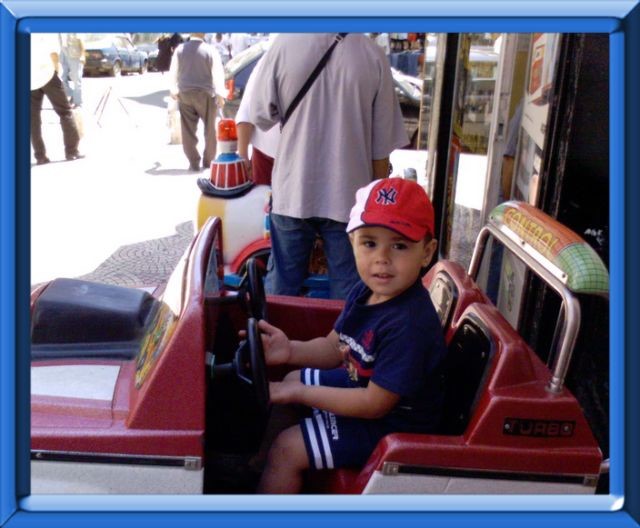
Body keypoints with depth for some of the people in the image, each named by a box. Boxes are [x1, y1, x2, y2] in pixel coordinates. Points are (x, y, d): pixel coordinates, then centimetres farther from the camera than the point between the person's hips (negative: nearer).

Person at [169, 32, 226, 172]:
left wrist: (173, 89, 21)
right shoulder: (210, 51, -8)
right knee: (209, 130, 13)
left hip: (185, 94, 2)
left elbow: (173, 72, 8)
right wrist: (220, 94, -4)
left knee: (188, 131, 6)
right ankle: (208, 161, 19)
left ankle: (194, 163, 4)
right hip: (206, 95, -2)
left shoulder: (180, 49, 1)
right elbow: (218, 73, -10)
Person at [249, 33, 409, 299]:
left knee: (281, 283, 16)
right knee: (346, 289, 12)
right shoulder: (373, 54, -8)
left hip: (291, 194, 1)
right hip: (349, 197, -1)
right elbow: (381, 146, -4)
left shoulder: (284, 43, -8)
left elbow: (260, 115, 0)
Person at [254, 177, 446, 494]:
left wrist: (301, 393, -24)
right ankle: (260, 461, 44)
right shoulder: (366, 291, -8)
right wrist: (291, 351, -19)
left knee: (286, 450, -10)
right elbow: (334, 348, 2)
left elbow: (375, 404, -30)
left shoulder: (409, 325, -35)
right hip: (364, 384, 9)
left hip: (392, 424, -9)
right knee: (292, 379, 23)